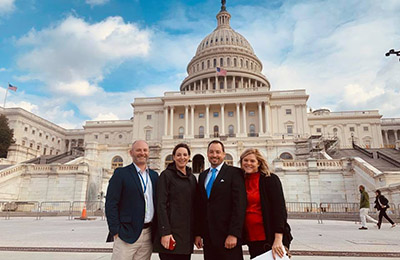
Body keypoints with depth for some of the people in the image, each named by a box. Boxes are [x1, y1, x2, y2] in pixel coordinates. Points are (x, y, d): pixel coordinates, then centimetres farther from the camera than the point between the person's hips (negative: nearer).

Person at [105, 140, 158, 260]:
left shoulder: (154, 175, 12)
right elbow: (111, 204, -7)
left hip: (148, 234, 4)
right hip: (127, 234, -4)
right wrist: (115, 232, -11)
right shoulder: (121, 173, -3)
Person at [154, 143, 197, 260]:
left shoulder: (192, 178, 13)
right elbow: (161, 205, -10)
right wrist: (165, 232, -17)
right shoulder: (166, 175, -5)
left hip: (188, 233, 6)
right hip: (171, 231, -5)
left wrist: (196, 233, 12)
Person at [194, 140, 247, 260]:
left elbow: (239, 204, -11)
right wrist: (198, 233, 9)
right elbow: (199, 206, 14)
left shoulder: (234, 173, -4)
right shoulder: (202, 176, 14)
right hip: (208, 236, 5)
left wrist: (233, 234, -16)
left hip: (227, 236, -5)